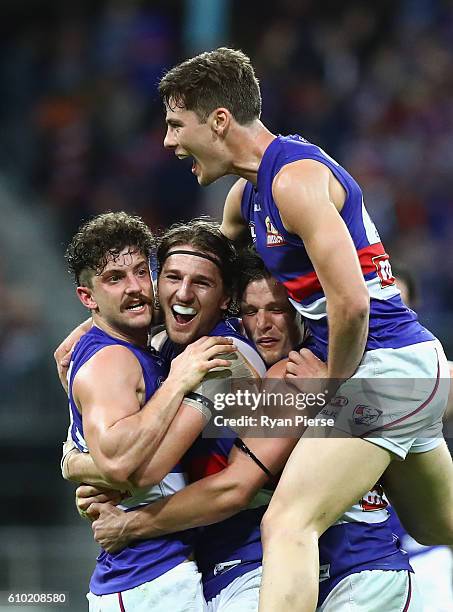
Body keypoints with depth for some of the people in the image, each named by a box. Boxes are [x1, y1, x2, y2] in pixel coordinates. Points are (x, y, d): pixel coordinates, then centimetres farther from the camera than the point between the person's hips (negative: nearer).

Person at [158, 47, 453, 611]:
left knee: (287, 526, -20)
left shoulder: (296, 178, -17)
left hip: (381, 367, -11)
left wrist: (333, 384, -10)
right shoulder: (247, 192, 14)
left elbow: (350, 302, -24)